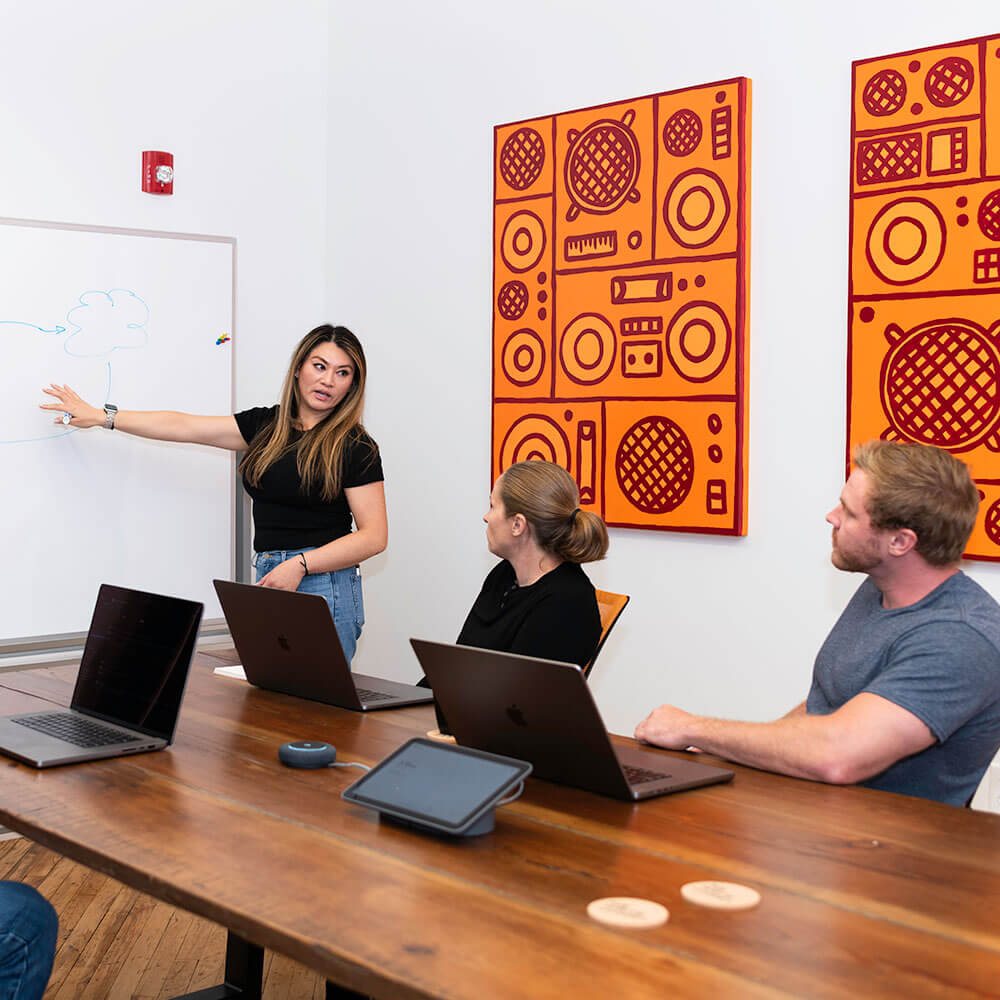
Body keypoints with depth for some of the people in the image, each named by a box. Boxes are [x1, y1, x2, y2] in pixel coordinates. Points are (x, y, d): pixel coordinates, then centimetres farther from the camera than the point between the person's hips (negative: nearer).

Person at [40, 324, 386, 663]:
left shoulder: (355, 447, -4)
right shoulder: (265, 425, 13)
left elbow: (373, 536, -7)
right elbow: (182, 426, 15)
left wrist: (300, 564, -16)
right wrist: (101, 416, 16)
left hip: (324, 589, -5)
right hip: (269, 584, 5)